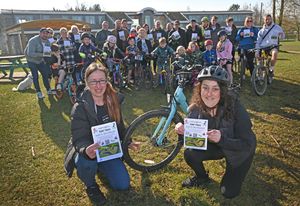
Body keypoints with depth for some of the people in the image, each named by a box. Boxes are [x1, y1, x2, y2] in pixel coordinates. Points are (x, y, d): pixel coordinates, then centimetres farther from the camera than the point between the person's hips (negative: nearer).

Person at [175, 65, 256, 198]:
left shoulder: (234, 107, -32)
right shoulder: (195, 109, -21)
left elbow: (247, 143, -29)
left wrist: (222, 138, -46)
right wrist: (182, 131, -35)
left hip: (241, 150, -3)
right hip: (217, 146, 3)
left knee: (229, 192, -7)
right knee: (189, 154, -21)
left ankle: (235, 171, 25)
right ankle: (202, 178, 11)